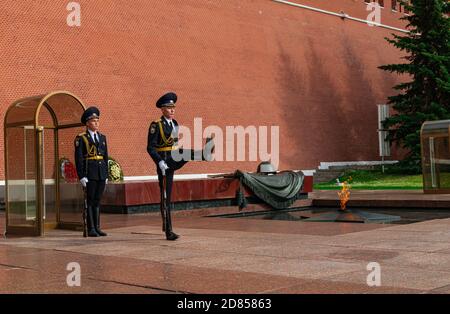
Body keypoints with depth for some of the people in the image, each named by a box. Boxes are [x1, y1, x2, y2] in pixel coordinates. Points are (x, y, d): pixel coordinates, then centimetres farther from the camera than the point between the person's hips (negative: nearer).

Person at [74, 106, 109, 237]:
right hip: (89, 173, -5)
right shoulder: (81, 138, -2)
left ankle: (97, 227, 13)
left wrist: (106, 175, 12)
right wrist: (82, 176, -13)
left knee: (97, 200, 8)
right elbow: (78, 158, -6)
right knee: (90, 201, -3)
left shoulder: (102, 137, 15)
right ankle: (91, 229, 1)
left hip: (101, 173, 5)